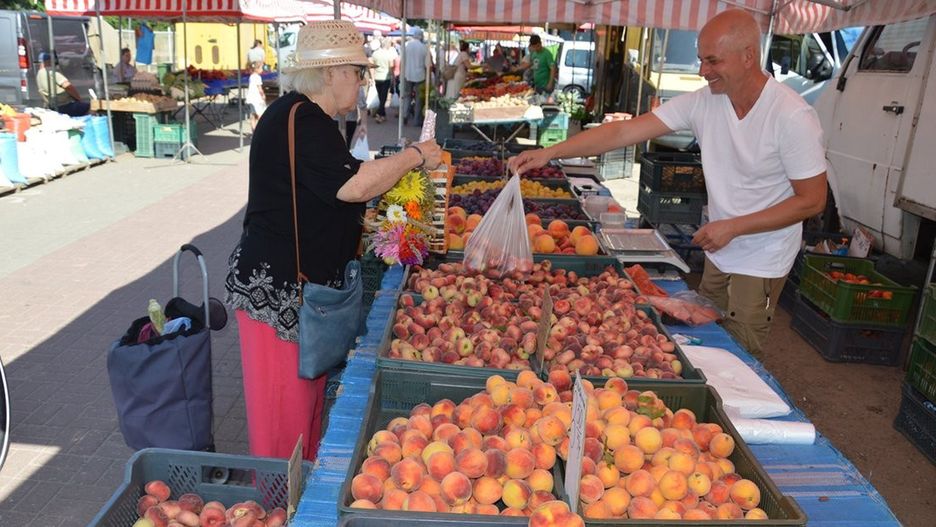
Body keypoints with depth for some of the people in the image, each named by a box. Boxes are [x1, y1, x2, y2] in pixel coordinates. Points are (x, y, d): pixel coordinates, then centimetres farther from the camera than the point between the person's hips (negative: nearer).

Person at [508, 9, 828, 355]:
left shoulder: (792, 116, -22)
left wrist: (732, 227, -22)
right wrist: (550, 152, -22)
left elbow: (812, 200, -16)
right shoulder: (703, 102, -9)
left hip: (761, 261, -5)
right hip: (719, 252, 5)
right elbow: (624, 131, -14)